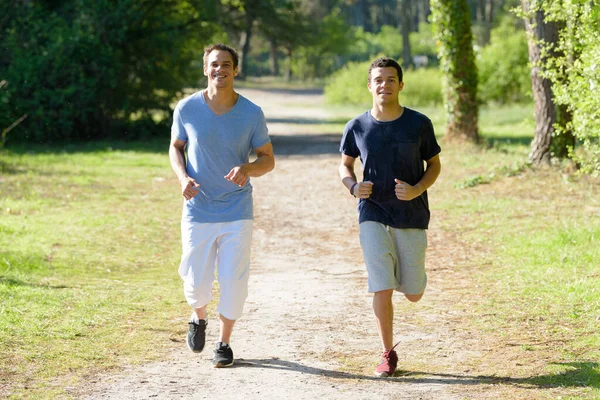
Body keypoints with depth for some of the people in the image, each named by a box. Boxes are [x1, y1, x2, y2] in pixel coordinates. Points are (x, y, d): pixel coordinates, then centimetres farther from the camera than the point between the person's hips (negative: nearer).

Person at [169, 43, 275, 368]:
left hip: (237, 213, 0)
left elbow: (268, 159, 1)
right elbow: (176, 147, 10)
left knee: (233, 281, 1)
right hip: (198, 211, 0)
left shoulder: (251, 114, -6)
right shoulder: (186, 109, -5)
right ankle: (199, 318, 36)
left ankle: (224, 342, 22)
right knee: (197, 283, 2)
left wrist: (247, 169, -22)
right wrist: (183, 177, -10)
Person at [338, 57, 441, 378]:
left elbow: (434, 164, 6)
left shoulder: (419, 124, -5)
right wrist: (353, 186, -9)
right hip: (373, 216, 0)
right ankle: (388, 354, 6)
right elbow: (345, 164, 13)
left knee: (413, 294, 7)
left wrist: (417, 189, -14)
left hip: (412, 217, 0)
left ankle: (405, 273, 45)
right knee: (382, 289, -9)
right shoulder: (357, 127, -2)